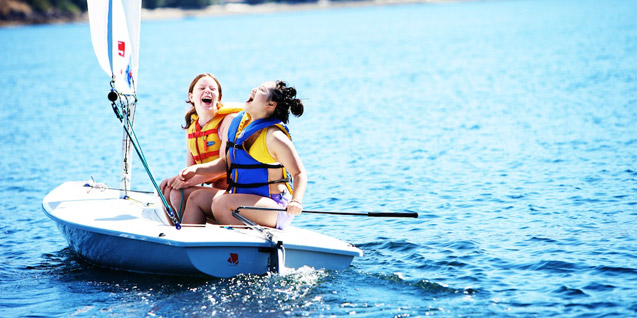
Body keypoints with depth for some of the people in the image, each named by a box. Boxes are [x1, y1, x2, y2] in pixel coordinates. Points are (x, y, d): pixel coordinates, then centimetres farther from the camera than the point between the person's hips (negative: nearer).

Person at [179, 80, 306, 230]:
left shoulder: (273, 136, -15)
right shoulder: (238, 123, 9)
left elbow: (300, 174, -14)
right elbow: (227, 162, 19)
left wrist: (296, 201, -32)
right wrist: (196, 170, 6)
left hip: (272, 207, -9)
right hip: (241, 197, 9)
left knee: (221, 203, -29)